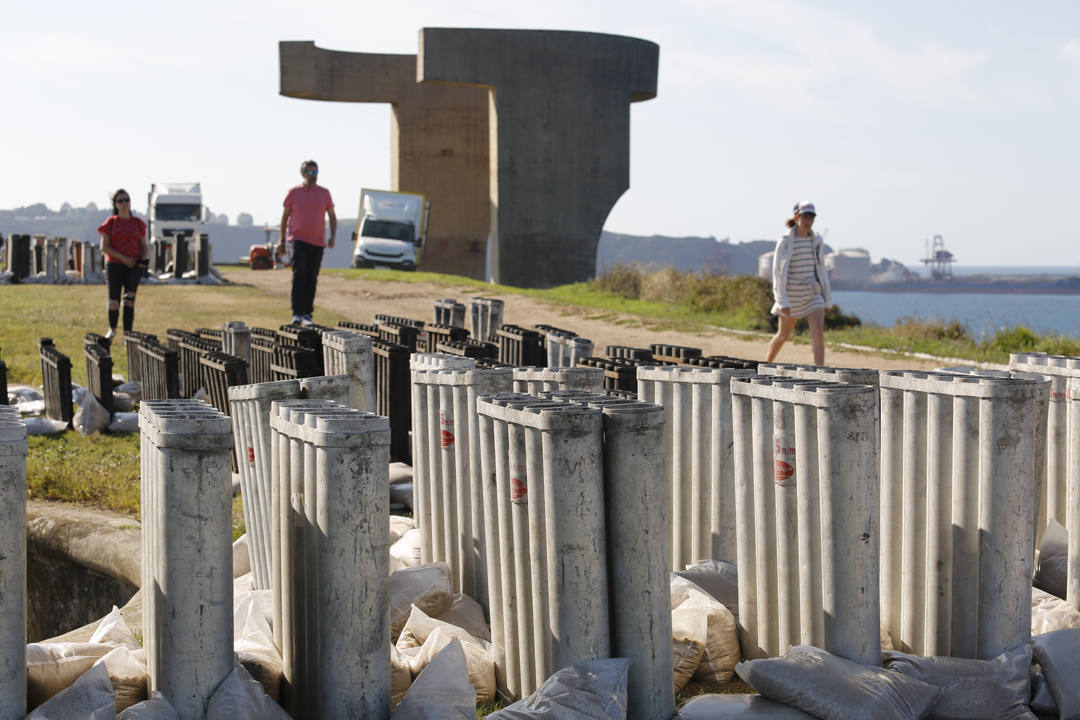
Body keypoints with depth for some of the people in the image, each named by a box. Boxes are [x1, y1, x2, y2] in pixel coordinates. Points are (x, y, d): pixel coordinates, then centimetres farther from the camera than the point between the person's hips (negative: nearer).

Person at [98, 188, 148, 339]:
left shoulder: (138, 223, 9)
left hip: (133, 267, 2)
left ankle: (128, 333, 8)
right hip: (114, 266, -2)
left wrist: (142, 259, -5)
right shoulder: (110, 222, 2)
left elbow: (143, 245, 16)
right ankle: (112, 329, 20)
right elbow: (104, 247, -3)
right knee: (113, 302, -6)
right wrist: (122, 257, -14)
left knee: (129, 300, 2)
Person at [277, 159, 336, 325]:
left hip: (318, 243, 3)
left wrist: (332, 237, -4)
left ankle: (307, 313, 15)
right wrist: (282, 240, 6)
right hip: (298, 241, -3)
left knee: (312, 279, 7)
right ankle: (297, 313, -18)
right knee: (299, 275, -15)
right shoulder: (294, 193, 2)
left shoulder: (324, 193, 6)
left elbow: (332, 217, 11)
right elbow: (285, 217, 9)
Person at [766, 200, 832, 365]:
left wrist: (827, 297, 13)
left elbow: (821, 268, 14)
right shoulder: (785, 242, -10)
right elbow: (778, 271, -12)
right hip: (791, 294, -3)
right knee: (783, 336, 12)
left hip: (813, 294, 3)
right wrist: (782, 302, -18)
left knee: (818, 333, -15)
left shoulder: (817, 241, 5)